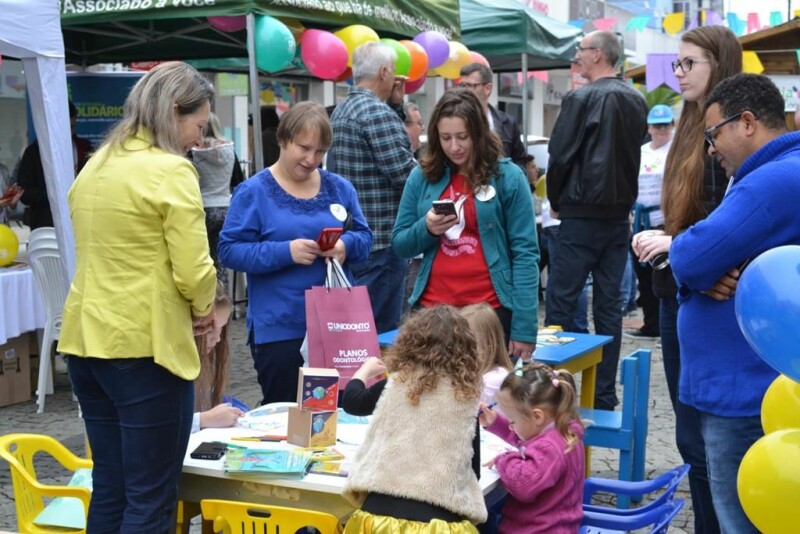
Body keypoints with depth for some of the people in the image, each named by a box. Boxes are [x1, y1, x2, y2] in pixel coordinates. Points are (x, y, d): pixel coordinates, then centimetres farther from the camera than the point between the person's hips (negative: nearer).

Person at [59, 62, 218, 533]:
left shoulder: (95, 166, 13)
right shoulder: (171, 169, -13)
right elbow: (193, 272, -17)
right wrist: (204, 308, 4)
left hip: (87, 340, 8)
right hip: (144, 345, -8)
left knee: (109, 490, 16)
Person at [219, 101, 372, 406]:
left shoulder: (339, 188, 10)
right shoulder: (253, 192, -3)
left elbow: (364, 237, 10)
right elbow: (229, 250, -10)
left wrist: (346, 245, -13)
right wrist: (286, 252, -21)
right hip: (278, 329, -4)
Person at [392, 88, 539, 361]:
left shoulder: (508, 176, -4)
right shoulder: (422, 176, 5)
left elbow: (524, 253, -6)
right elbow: (400, 245, 9)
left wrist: (524, 326, -13)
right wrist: (426, 229, -13)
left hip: (491, 309, -2)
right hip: (433, 307, 3)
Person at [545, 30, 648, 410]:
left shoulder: (583, 98, -10)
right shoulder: (637, 101, 9)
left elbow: (560, 155, -10)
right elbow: (634, 154, 15)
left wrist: (556, 201, 3)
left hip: (582, 214, -6)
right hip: (619, 214, 6)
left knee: (563, 301, -1)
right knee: (608, 305, 8)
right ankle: (604, 393, 11)